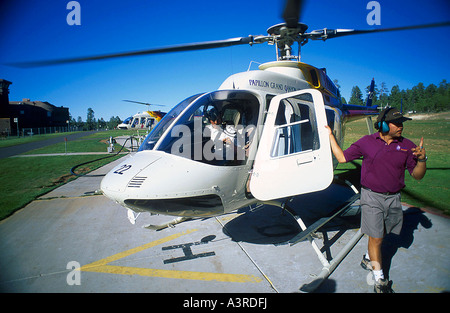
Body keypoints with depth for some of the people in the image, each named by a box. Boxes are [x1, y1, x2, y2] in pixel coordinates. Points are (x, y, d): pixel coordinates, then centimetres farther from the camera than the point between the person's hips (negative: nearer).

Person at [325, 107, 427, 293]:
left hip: (393, 198, 3)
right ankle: (380, 279, 14)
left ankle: (368, 259, 43)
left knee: (381, 234, 17)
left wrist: (422, 159, -19)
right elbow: (342, 157, 3)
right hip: (372, 196, -3)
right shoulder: (366, 142, -3)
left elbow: (417, 175, 1)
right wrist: (330, 135, 5)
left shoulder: (407, 146, 1)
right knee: (376, 237, -1)